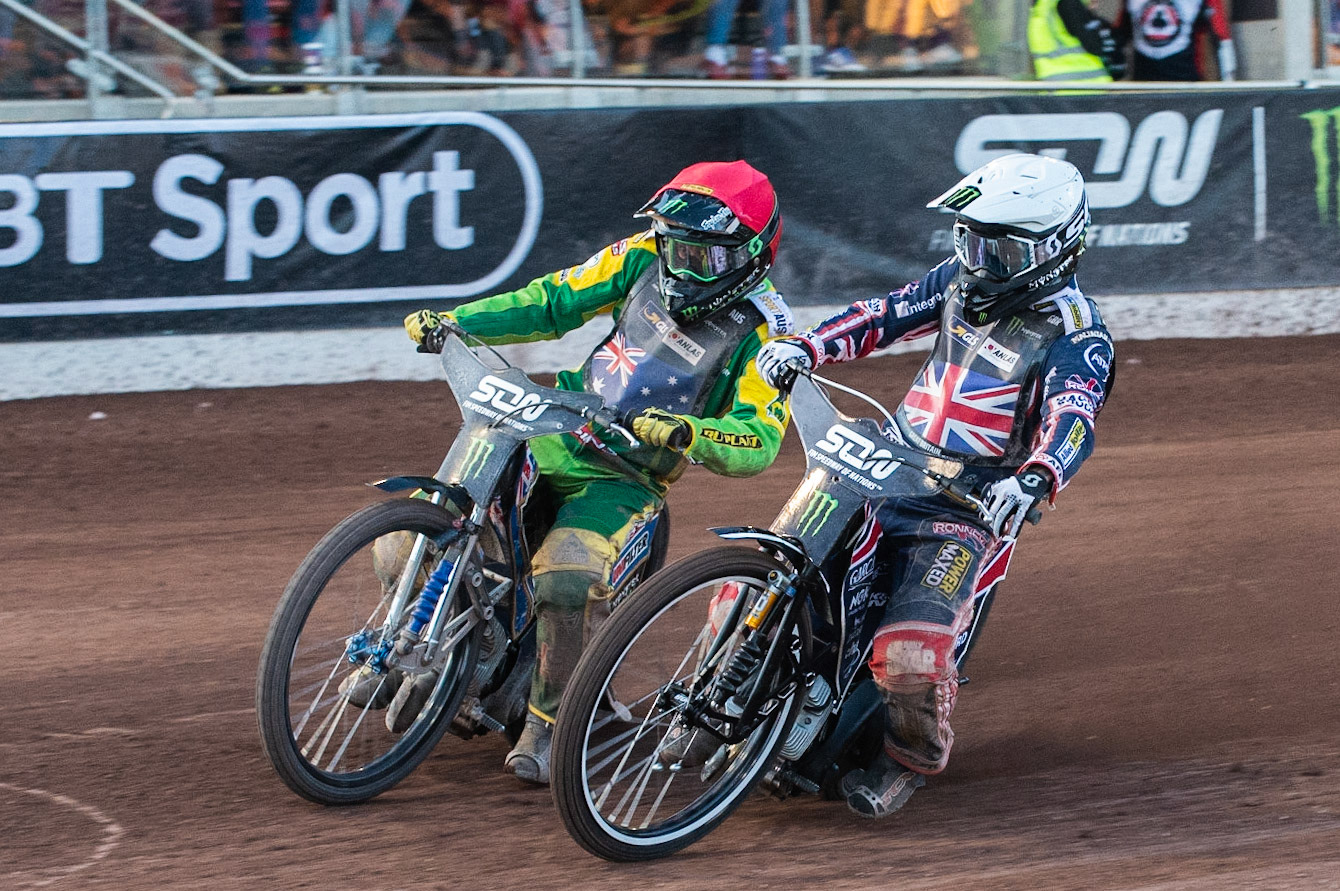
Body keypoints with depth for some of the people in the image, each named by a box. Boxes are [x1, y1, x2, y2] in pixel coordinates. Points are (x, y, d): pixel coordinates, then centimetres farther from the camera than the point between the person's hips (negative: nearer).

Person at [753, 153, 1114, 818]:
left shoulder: (1078, 336, -12)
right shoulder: (963, 281, 10)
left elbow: (1072, 425, -27)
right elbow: (884, 315, 12)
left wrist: (1031, 482, -48)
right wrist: (806, 346, -6)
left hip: (971, 505, -6)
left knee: (912, 650, -24)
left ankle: (911, 757, 5)